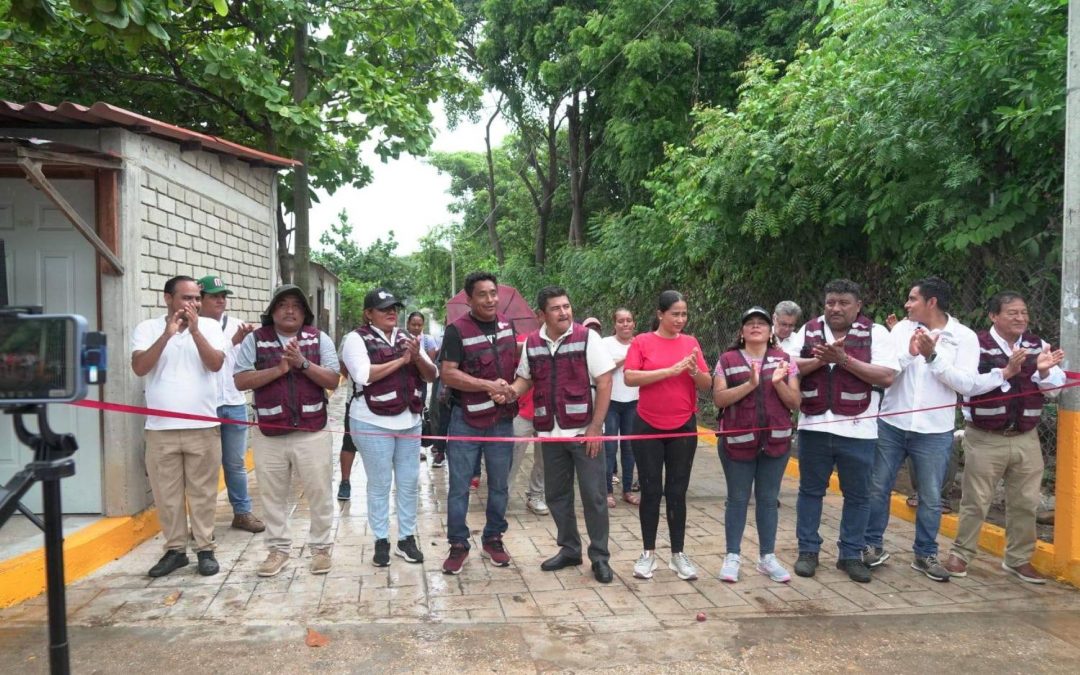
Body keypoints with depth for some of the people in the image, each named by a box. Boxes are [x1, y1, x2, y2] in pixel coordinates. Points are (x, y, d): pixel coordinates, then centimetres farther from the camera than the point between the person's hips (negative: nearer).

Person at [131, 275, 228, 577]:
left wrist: (195, 330, -18)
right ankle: (175, 549, 21)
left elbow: (216, 364, -10)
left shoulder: (209, 326, 3)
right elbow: (139, 368, -11)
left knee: (203, 492, 6)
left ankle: (205, 549, 16)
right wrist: (167, 333, -19)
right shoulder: (147, 328, 3)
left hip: (202, 427, 0)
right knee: (166, 493, 8)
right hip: (160, 429, 1)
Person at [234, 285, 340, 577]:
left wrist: (302, 363, -16)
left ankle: (320, 547, 18)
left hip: (312, 432, -1)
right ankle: (278, 549, 23)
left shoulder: (319, 339, 3)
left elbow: (333, 381, -4)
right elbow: (241, 381, -5)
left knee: (319, 493, 5)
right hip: (269, 434, 1)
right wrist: (279, 369, -15)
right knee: (272, 495, 10)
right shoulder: (255, 340, 3)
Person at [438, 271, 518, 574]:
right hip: (466, 420, -4)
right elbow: (448, 375, -16)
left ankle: (493, 539, 28)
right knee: (459, 486, 3)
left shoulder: (507, 325, 5)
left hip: (502, 419, 4)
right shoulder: (457, 330, -11)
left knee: (499, 485, 12)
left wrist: (510, 388, -1)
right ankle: (458, 544, 17)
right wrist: (489, 386, -21)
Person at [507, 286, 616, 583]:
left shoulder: (586, 337, -8)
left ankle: (599, 557, 16)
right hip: (550, 433, 4)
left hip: (584, 431, -4)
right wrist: (513, 390, -9)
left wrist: (595, 427, -13)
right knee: (556, 494, 13)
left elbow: (604, 382, -9)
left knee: (593, 494, 3)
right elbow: (526, 379, 15)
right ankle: (569, 549, 30)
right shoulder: (531, 343, 4)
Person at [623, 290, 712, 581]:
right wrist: (670, 370, -21)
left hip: (684, 427, 2)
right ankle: (648, 553, 16)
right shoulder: (642, 341, -4)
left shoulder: (691, 343, 3)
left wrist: (694, 371, -18)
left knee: (677, 491, 8)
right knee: (651, 490, 5)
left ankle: (678, 554, 17)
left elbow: (707, 385, 3)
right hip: (648, 426, -2)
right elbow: (630, 377, -16)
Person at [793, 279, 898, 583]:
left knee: (857, 495, 8)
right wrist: (821, 358, -16)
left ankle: (851, 555, 21)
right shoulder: (809, 330, 6)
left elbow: (887, 376, -12)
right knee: (810, 490, 10)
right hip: (814, 426, 2)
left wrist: (844, 359, -18)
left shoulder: (875, 333, -1)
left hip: (856, 430, -1)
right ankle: (807, 550, 21)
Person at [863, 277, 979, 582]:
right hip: (891, 424, 2)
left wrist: (933, 356, -17)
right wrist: (909, 353, -20)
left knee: (931, 498, 9)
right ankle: (873, 545, 23)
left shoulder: (964, 337, -4)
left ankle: (925, 555, 25)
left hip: (934, 432, -1)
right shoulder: (902, 328, 0)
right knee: (878, 488, 8)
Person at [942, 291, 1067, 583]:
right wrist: (1006, 372, -26)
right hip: (985, 438, -4)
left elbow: (1055, 388, 2)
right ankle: (961, 554, 18)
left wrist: (1044, 371, -18)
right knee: (975, 501, 4)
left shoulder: (1037, 345, 5)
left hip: (1026, 439, 4)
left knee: (1025, 503, 11)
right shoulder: (977, 345, -8)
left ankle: (1019, 559, 25)